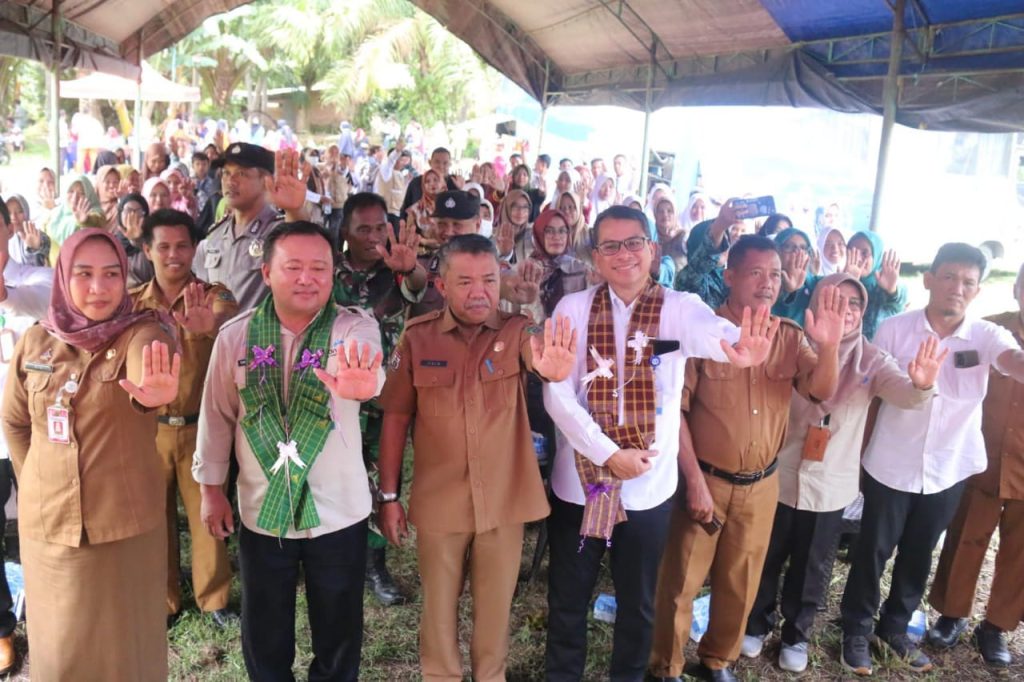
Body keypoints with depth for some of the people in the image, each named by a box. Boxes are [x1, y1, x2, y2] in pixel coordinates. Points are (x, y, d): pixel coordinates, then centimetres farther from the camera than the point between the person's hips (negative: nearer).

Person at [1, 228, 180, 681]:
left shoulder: (141, 333, -12)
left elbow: (146, 363, -36)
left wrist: (154, 392, -57)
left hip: (125, 522, -3)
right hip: (47, 523, 3)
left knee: (122, 646, 11)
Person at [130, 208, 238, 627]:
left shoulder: (214, 296, -8)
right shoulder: (132, 303, 0)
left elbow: (231, 321, -32)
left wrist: (211, 325, -55)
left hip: (201, 427, -2)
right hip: (149, 428, 2)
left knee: (207, 514, 9)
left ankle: (214, 597, 28)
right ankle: (163, 600, 32)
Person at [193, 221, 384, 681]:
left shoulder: (355, 327, -14)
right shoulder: (235, 335, -7)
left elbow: (364, 359, -37)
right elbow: (217, 415, 2)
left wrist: (360, 382, -60)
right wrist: (210, 487, 6)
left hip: (338, 512, -1)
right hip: (261, 513, 2)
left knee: (339, 635, 18)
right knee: (264, 637, 21)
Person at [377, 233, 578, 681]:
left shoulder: (516, 332, -7)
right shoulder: (417, 338, -7)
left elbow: (538, 353, -30)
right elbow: (395, 418, -2)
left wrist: (554, 369, -55)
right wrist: (388, 496, -1)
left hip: (505, 499, 1)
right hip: (439, 501, 0)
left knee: (495, 606, 18)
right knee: (439, 606, 17)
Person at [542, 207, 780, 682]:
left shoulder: (679, 308, -6)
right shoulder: (573, 308, -5)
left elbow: (715, 334, -29)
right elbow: (557, 393, -11)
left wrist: (743, 347, -53)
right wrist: (609, 454, -19)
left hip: (648, 486, 0)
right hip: (579, 481, 0)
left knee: (637, 603, 19)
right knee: (568, 599, 17)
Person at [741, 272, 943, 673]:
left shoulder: (871, 360, -4)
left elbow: (905, 395, -19)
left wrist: (922, 384, -43)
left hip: (830, 484, 2)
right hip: (781, 476, -1)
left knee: (812, 568, 17)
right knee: (766, 559, 15)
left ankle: (796, 634, 39)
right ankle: (757, 623, 38)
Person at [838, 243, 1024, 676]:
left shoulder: (988, 336, -6)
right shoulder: (894, 329, -10)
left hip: (948, 471, 3)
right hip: (890, 467, -3)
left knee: (919, 555, 19)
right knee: (873, 551, 11)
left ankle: (894, 626, 40)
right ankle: (856, 628, 30)